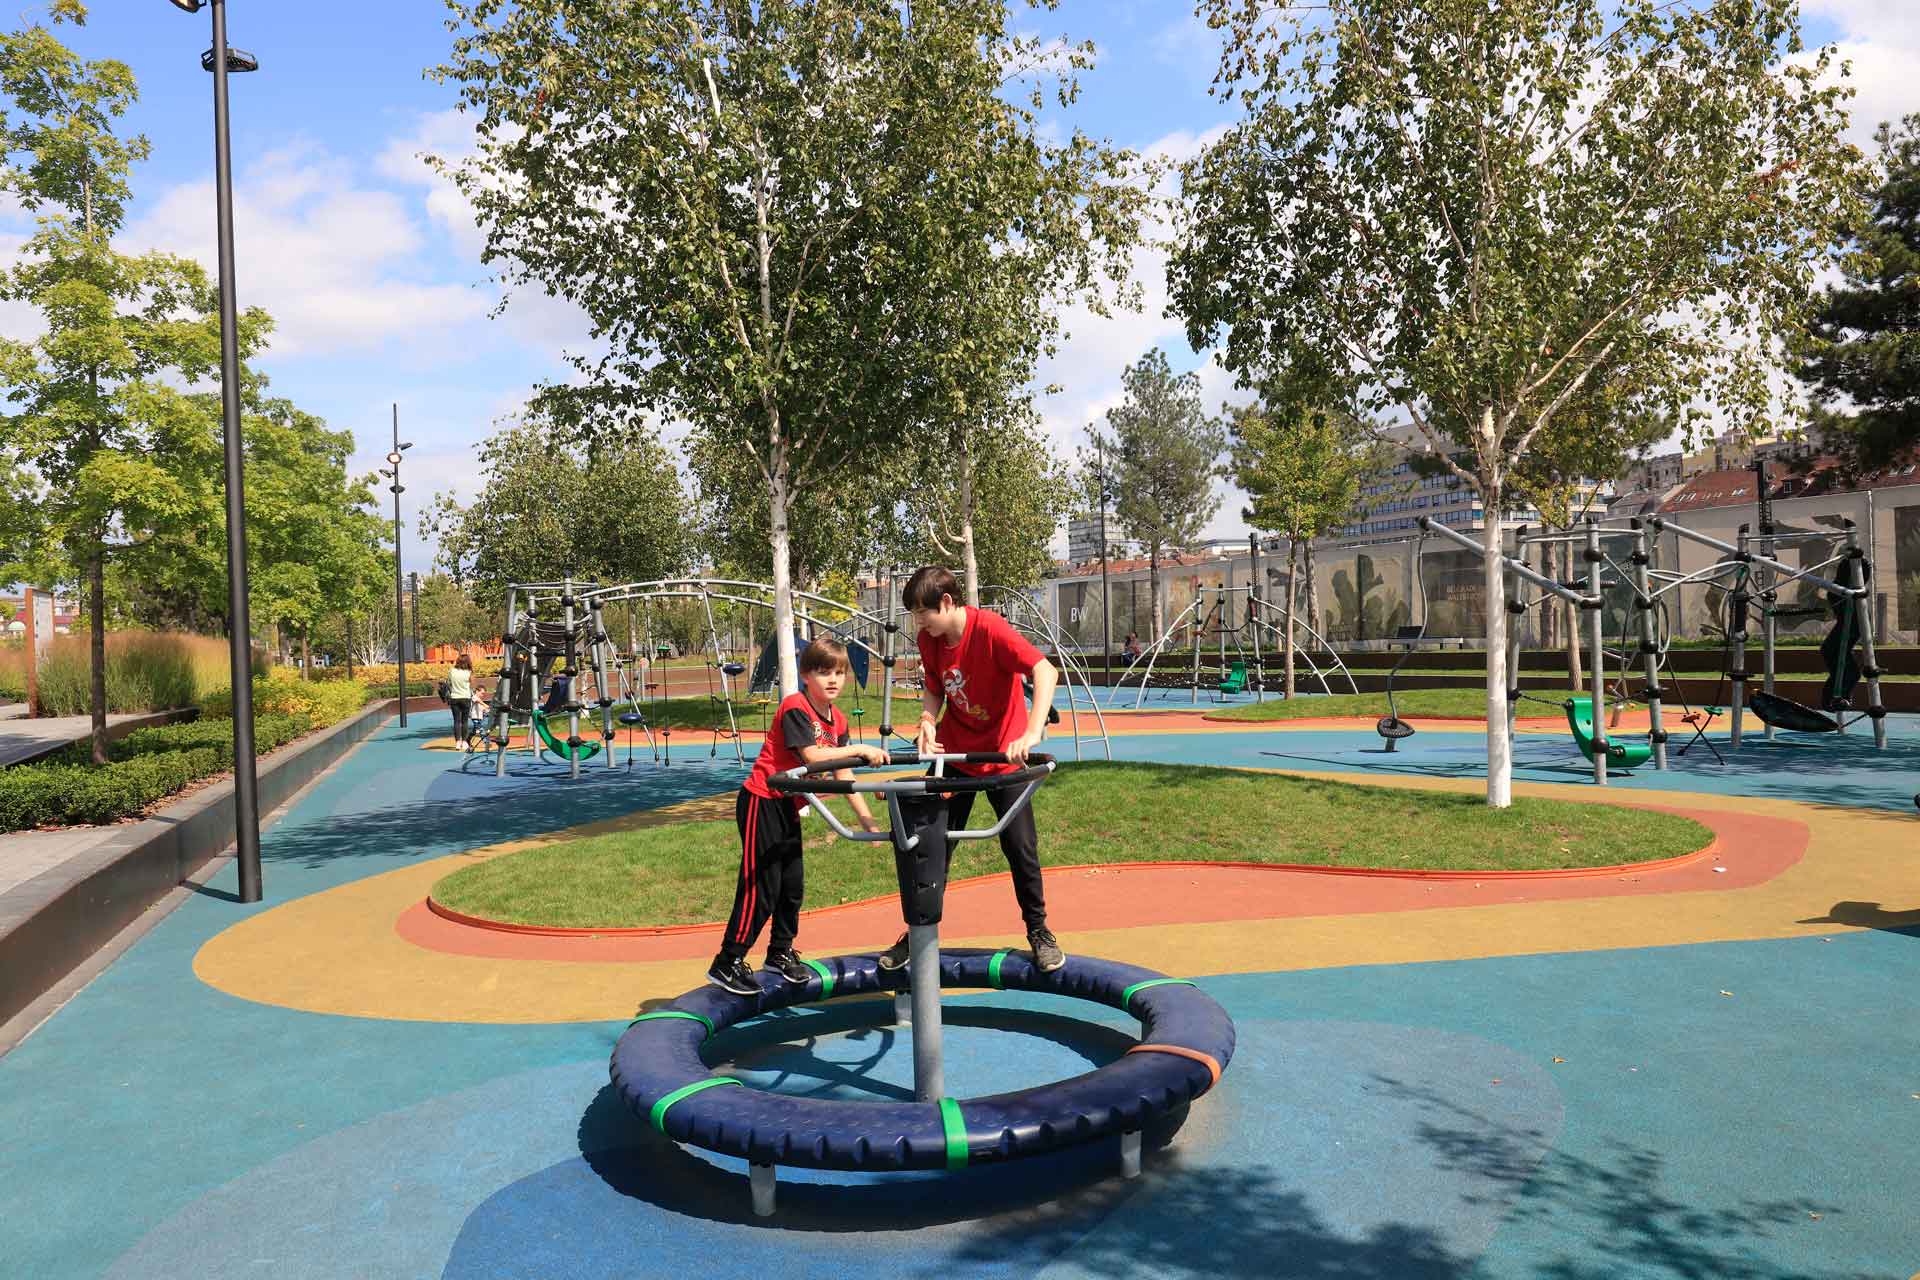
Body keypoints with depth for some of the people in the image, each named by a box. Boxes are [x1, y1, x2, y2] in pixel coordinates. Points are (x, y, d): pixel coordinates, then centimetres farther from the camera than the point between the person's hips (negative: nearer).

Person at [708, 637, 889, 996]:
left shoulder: (838, 720, 5)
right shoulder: (794, 708, -19)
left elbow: (843, 775, 7)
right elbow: (812, 756, -30)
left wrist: (868, 820, 3)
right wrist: (860, 750, -28)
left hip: (788, 806, 8)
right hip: (762, 801, -8)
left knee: (793, 883, 13)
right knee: (761, 885, -7)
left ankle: (781, 953, 31)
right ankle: (727, 964, 2)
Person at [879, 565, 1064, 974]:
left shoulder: (991, 629, -25)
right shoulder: (929, 640, -6)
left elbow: (1045, 671, -34)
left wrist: (1032, 732, -46)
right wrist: (927, 722, -15)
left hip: (1003, 755, -5)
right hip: (952, 753, 5)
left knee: (1020, 846, 1)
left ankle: (1038, 930, 21)